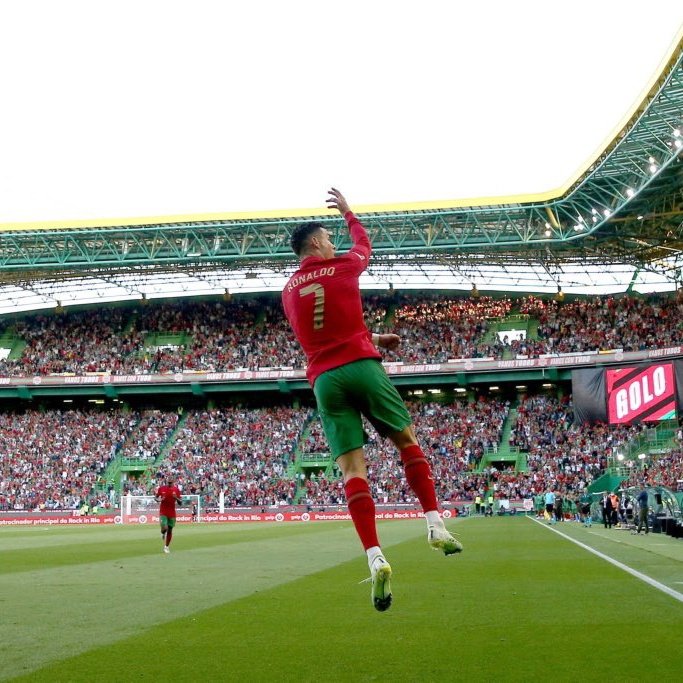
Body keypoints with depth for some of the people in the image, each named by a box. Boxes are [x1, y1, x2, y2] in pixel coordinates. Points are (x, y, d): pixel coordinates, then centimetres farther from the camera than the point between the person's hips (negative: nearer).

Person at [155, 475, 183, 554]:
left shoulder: (176, 490, -1)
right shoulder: (161, 488, -3)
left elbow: (180, 502, 2)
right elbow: (155, 497, 9)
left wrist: (176, 498, -19)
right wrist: (159, 500, -13)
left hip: (172, 513, 2)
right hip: (163, 512, -2)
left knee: (170, 530, 7)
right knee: (164, 528, -19)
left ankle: (167, 546, 23)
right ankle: (163, 533, 20)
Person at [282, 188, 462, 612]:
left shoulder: (289, 292, 16)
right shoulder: (343, 267, 5)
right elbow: (365, 243, 30)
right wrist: (348, 211, 44)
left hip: (324, 378, 3)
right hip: (361, 366, -3)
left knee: (352, 469, -5)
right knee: (408, 441, 13)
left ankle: (376, 559, -17)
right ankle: (436, 525, 6)